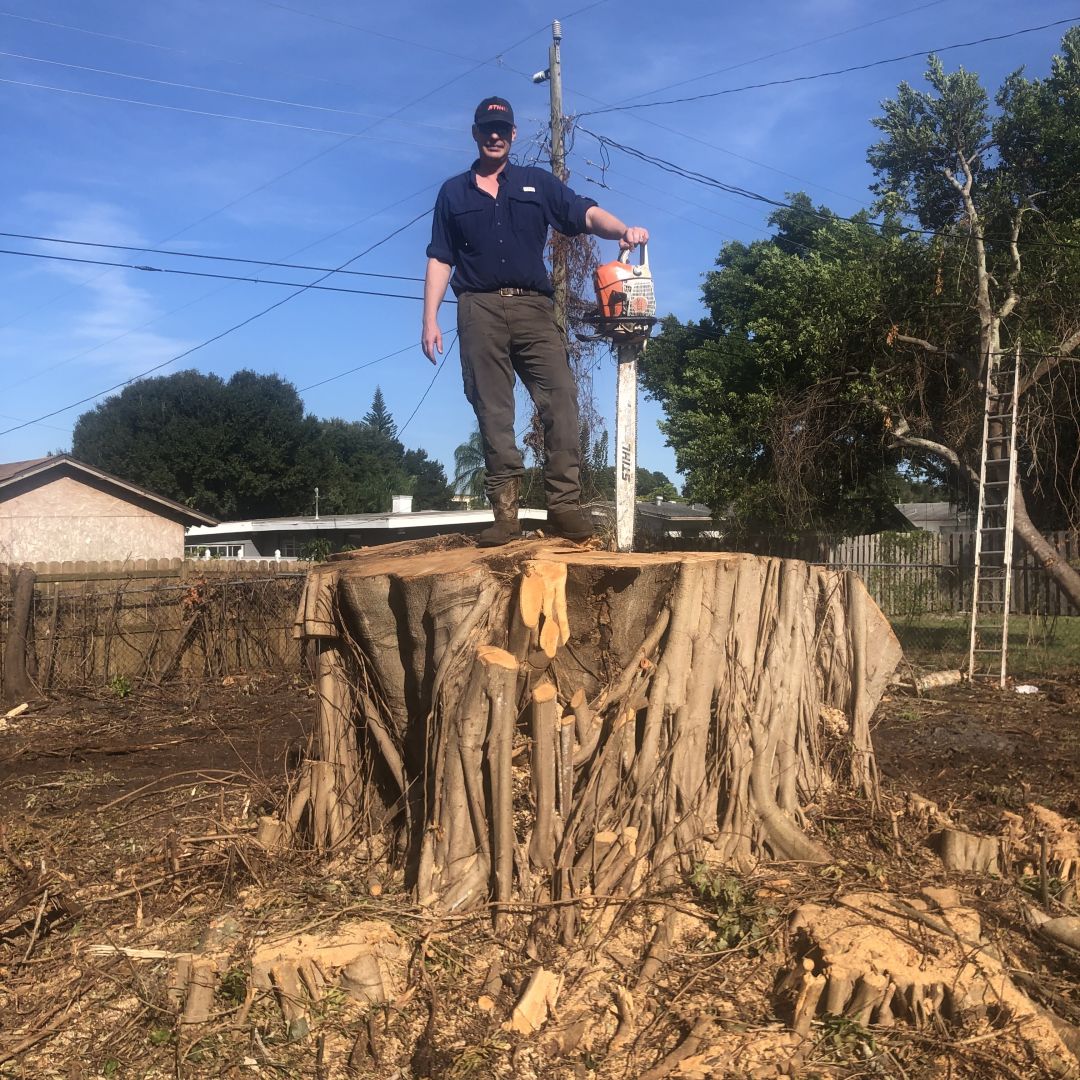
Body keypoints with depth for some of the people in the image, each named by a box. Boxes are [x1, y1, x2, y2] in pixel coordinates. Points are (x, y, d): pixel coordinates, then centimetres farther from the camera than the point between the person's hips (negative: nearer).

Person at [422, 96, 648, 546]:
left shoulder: (538, 183, 17)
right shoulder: (453, 192, 18)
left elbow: (587, 214, 4)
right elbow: (440, 260, 14)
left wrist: (623, 230, -18)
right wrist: (430, 319, 4)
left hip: (533, 306, 0)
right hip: (480, 310, 0)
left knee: (560, 399, -15)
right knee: (493, 412, -4)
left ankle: (564, 505, -16)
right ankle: (506, 513, -3)